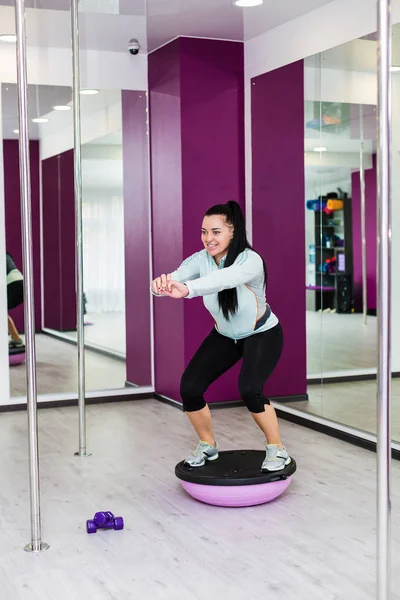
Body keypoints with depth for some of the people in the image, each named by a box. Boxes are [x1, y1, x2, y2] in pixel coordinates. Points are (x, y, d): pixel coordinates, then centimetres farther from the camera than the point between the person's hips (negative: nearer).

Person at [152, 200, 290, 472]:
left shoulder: (251, 261, -32)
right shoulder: (201, 259, -18)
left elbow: (224, 279, -54)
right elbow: (178, 275, -39)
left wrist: (187, 289, -72)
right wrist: (162, 282, -63)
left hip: (262, 335, -5)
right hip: (224, 336, 5)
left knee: (249, 389, -28)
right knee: (189, 387, -10)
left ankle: (277, 450, -3)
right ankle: (208, 445, 16)